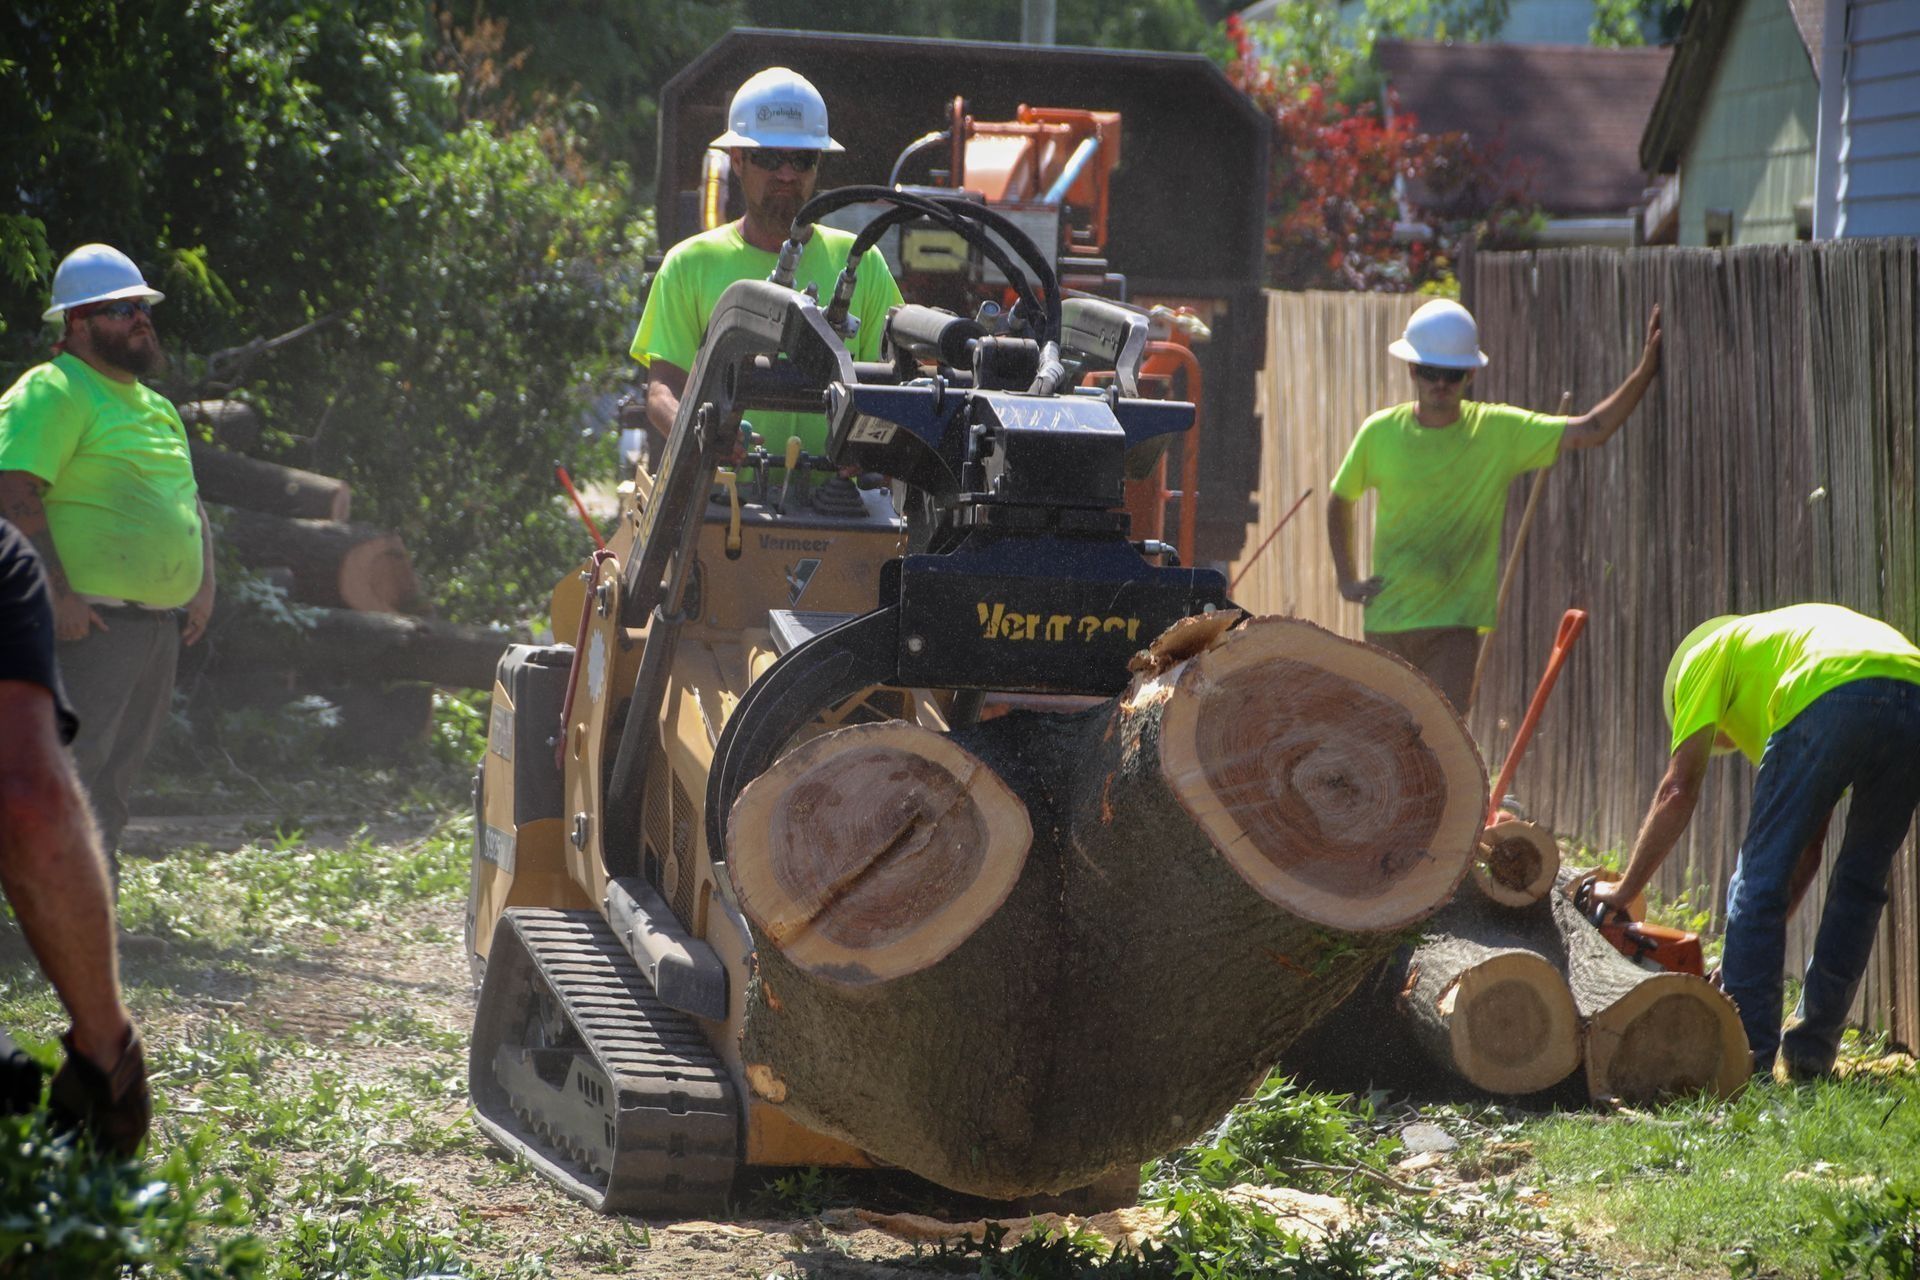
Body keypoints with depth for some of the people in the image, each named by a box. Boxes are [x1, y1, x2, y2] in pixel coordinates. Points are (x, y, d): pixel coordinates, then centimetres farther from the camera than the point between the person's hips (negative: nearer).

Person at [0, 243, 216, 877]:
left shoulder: (155, 407, 21)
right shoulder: (51, 393, -8)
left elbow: (188, 501, 31)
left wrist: (203, 582, 16)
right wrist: (58, 592, -22)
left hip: (162, 624, 9)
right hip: (90, 622, -9)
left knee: (116, 782, 11)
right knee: (76, 770, -14)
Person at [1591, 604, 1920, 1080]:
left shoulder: (1707, 654, 29)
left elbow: (1678, 792, 18)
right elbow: (1808, 848, 40)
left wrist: (1623, 891, 26)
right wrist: (1755, 946, 41)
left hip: (1834, 699, -7)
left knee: (1758, 882, 5)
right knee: (1859, 885, 21)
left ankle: (1748, 1056, 4)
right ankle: (1811, 1053, 23)